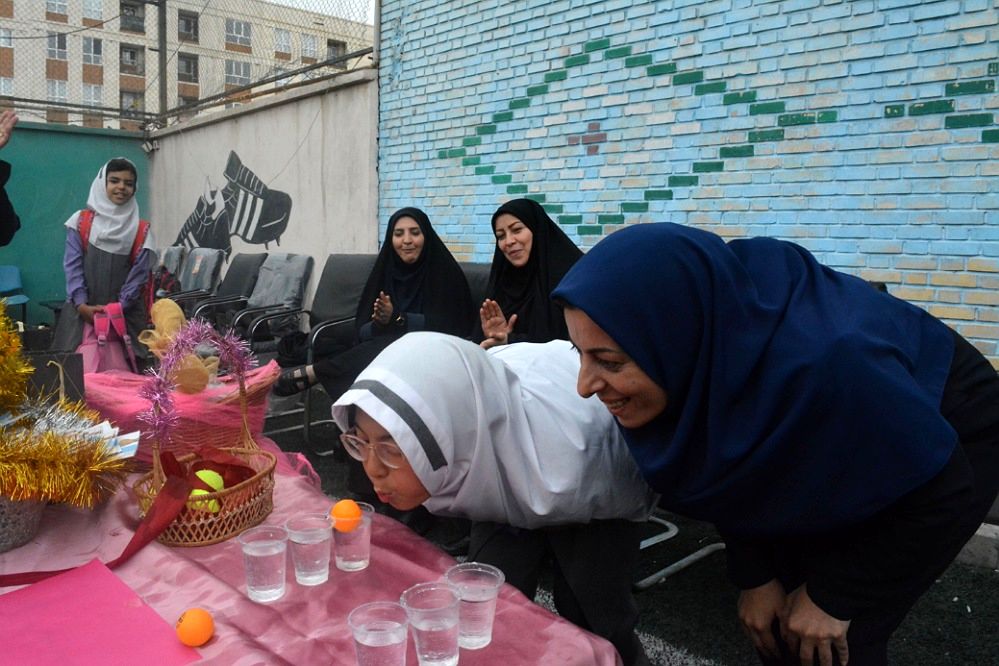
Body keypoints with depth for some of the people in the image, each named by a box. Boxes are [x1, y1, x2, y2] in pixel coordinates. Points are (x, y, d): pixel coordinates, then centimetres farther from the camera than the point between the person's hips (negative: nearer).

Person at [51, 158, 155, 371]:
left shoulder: (141, 230, 3)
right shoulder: (80, 222, 5)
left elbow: (138, 275, -1)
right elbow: (73, 266, 1)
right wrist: (81, 305, -10)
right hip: (82, 313, 1)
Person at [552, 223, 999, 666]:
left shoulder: (817, 363, -43)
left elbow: (941, 491, -25)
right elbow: (726, 468, -5)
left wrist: (833, 595, -18)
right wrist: (754, 575, -7)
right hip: (828, 450, 5)